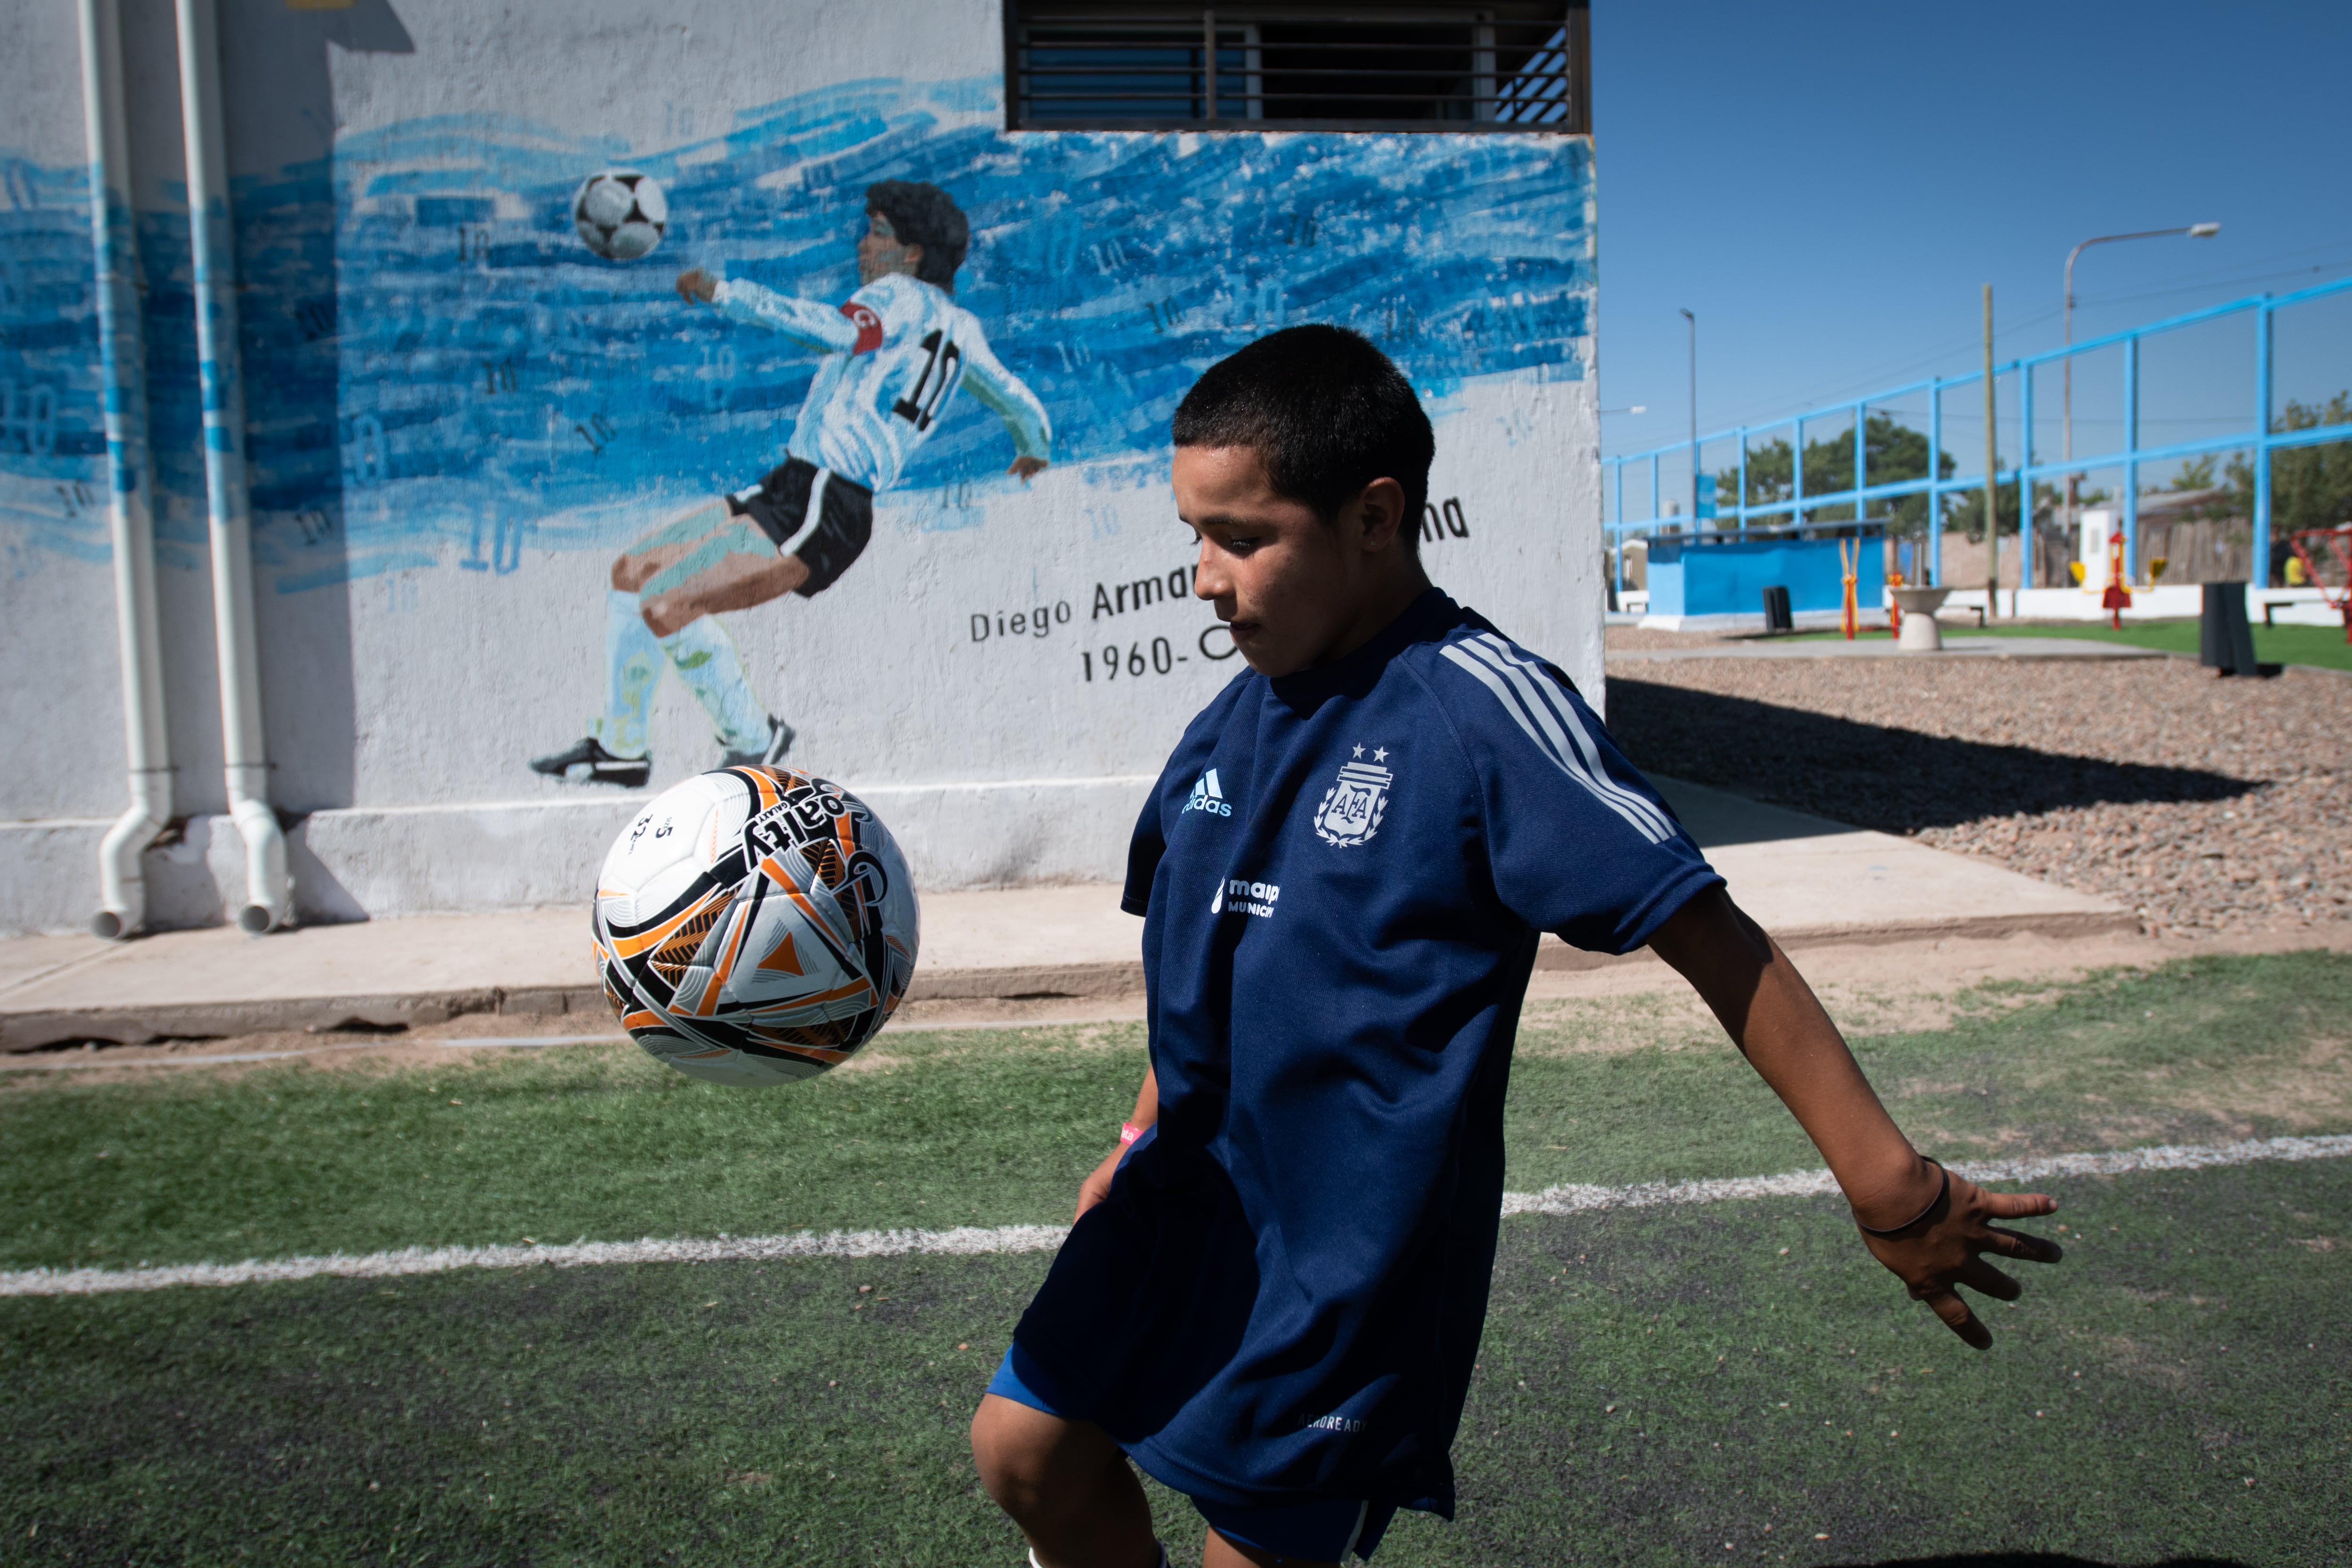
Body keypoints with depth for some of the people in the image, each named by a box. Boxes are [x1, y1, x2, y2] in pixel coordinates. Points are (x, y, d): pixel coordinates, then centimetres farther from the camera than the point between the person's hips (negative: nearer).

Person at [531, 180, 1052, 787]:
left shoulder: (901, 295, -6)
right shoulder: (961, 328, 19)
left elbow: (836, 330, -28)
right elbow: (1023, 408, 27)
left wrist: (724, 294, -26)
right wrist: (1035, 449, 49)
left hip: (819, 512, -10)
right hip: (789, 488, 10)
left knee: (666, 605, -20)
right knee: (633, 572, 11)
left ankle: (755, 737, -2)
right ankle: (619, 746, 18)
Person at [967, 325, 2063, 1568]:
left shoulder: (1481, 708, -19)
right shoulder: (1234, 718, 3)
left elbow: (1710, 939, -19)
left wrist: (1887, 1182, -17)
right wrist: (1145, 1137, 20)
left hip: (1356, 1246, -7)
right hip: (1187, 1198, 7)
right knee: (1025, 1445, 11)